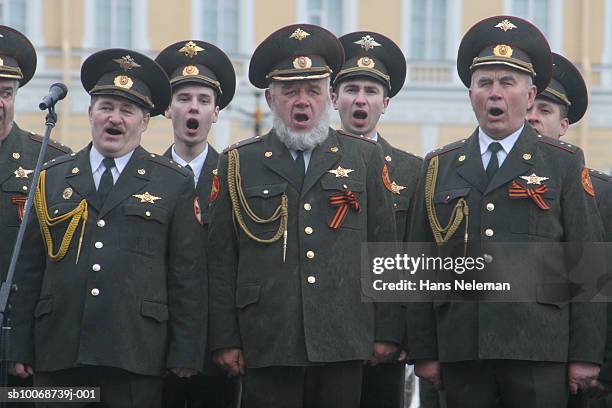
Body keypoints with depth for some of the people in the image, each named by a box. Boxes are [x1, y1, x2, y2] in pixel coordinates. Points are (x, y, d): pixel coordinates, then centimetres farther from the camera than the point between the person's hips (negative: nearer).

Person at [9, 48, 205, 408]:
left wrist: (186, 353, -1)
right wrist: (21, 350, 6)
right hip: (59, 351, 2)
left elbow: (186, 275, 5)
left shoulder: (174, 183, 10)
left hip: (136, 355, -1)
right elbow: (29, 270, 12)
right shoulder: (52, 178, 14)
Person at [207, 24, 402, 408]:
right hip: (267, 348, -1)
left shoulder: (364, 158, 11)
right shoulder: (239, 164, 9)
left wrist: (387, 331, 5)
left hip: (343, 344, 1)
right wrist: (225, 339, 0)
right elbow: (221, 260, 6)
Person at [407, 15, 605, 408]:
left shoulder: (564, 164, 8)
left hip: (539, 349, -2)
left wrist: (586, 354, -4)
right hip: (461, 353, 2)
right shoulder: (439, 166, 15)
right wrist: (424, 351, 5)